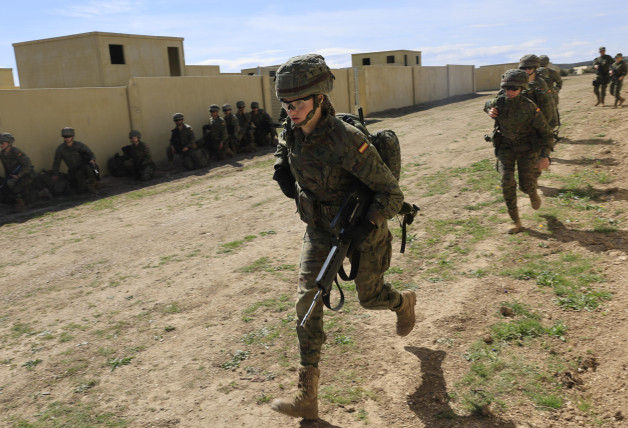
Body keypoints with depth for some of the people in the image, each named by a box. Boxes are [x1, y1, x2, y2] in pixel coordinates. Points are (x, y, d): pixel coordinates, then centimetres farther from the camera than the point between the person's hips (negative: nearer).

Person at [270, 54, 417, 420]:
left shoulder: (347, 141, -32)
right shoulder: (293, 132, -12)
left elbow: (393, 195, -26)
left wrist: (367, 226, -39)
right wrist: (284, 171, 0)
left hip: (362, 228, -5)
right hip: (320, 229, 5)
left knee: (369, 297, 16)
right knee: (308, 300, -5)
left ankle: (404, 302, 56)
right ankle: (307, 396, 4)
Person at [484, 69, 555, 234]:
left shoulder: (530, 108, -21)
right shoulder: (498, 102, -12)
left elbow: (547, 134, -12)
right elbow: (487, 105, 16)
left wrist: (545, 156, -25)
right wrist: (490, 111, -9)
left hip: (527, 149, -2)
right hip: (505, 147, 2)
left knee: (526, 186, -4)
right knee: (507, 182, -14)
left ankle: (533, 193, 37)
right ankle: (515, 221, -2)